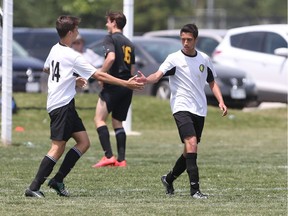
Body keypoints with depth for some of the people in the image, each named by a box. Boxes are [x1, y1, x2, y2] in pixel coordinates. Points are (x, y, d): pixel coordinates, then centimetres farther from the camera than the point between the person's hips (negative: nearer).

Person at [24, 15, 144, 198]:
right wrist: (126, 83, -13)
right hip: (62, 105, -9)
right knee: (58, 148, -11)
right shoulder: (72, 56, -16)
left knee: (84, 142, 9)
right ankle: (34, 188, -13)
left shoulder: (55, 49, 10)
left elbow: (46, 69, 31)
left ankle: (58, 180, 7)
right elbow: (99, 75, -17)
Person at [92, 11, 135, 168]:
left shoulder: (110, 39, -5)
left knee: (99, 119, -6)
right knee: (117, 122, 14)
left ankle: (108, 156, -19)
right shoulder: (129, 44, 19)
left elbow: (111, 57, -22)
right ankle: (121, 159, 7)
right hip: (127, 87, 8)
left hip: (113, 85, -8)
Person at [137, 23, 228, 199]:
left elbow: (212, 82, 20)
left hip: (200, 110, 5)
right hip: (182, 107, -5)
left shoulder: (204, 59, 10)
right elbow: (158, 75, -18)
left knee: (190, 151, 10)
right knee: (191, 143, -22)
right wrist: (146, 80, -40)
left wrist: (221, 101, 6)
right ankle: (195, 189, -23)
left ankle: (169, 179, 33)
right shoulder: (174, 59, -4)